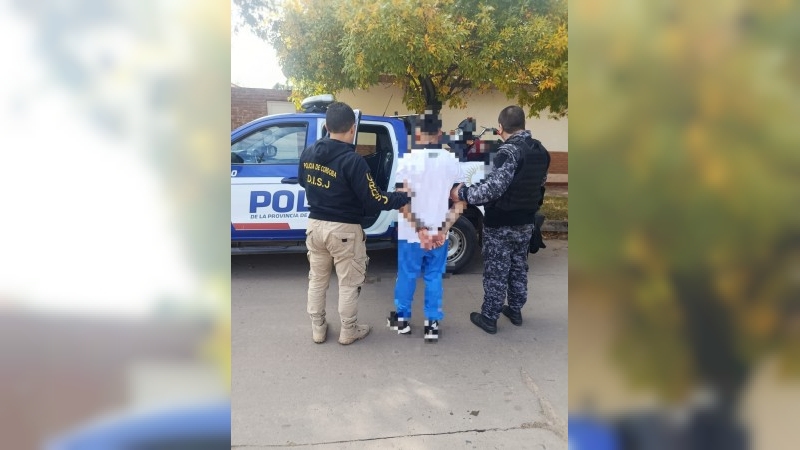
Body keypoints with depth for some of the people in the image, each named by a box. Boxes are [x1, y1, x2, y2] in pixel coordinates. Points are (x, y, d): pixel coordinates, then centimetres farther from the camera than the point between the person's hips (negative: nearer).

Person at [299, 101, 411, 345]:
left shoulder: (308, 153, -2)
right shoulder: (352, 159, -22)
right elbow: (373, 200, -19)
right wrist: (406, 196, -7)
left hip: (315, 225, 6)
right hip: (343, 230, -6)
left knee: (317, 280, 19)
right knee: (349, 284, 11)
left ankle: (317, 329, 31)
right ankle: (348, 332, 24)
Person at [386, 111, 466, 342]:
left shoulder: (407, 160, -10)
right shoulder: (452, 161, -1)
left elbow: (403, 201, -17)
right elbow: (460, 202, -3)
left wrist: (419, 230, -13)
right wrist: (443, 229, -6)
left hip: (411, 233, -2)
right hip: (439, 233, 2)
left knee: (407, 275, 14)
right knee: (434, 277, 13)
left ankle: (402, 318, 28)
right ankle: (432, 324, 16)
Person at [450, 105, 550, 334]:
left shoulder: (508, 152, -22)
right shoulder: (541, 150, 4)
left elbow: (493, 188, -30)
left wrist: (463, 192, -20)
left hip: (500, 224, -8)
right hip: (525, 222, 8)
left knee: (496, 272, 3)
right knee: (518, 267, 20)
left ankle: (489, 318, 14)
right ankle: (515, 310, 33)